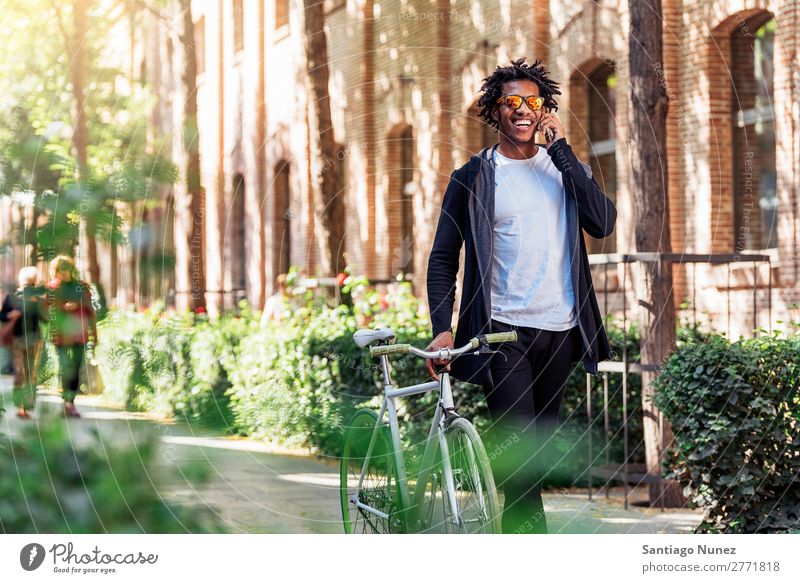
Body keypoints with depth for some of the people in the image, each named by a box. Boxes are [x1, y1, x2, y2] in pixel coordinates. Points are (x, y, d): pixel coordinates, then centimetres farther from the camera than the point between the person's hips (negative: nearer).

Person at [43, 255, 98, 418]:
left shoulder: (82, 287, 8)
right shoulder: (51, 288, 3)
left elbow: (90, 311, 10)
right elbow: (47, 311, -2)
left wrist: (94, 334, 8)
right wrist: (63, 308, -17)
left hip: (80, 334, 2)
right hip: (61, 335, -2)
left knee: (76, 368, 1)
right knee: (65, 367, -6)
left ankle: (70, 402, 7)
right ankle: (68, 402, -3)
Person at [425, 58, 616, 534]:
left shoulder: (565, 168, 11)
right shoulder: (473, 178, 3)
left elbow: (603, 223, -8)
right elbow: (443, 258, 3)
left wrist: (561, 150, -9)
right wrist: (442, 328, -9)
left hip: (559, 331, 4)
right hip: (503, 330, -4)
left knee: (541, 447, 11)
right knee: (518, 444, -16)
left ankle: (513, 531, 27)